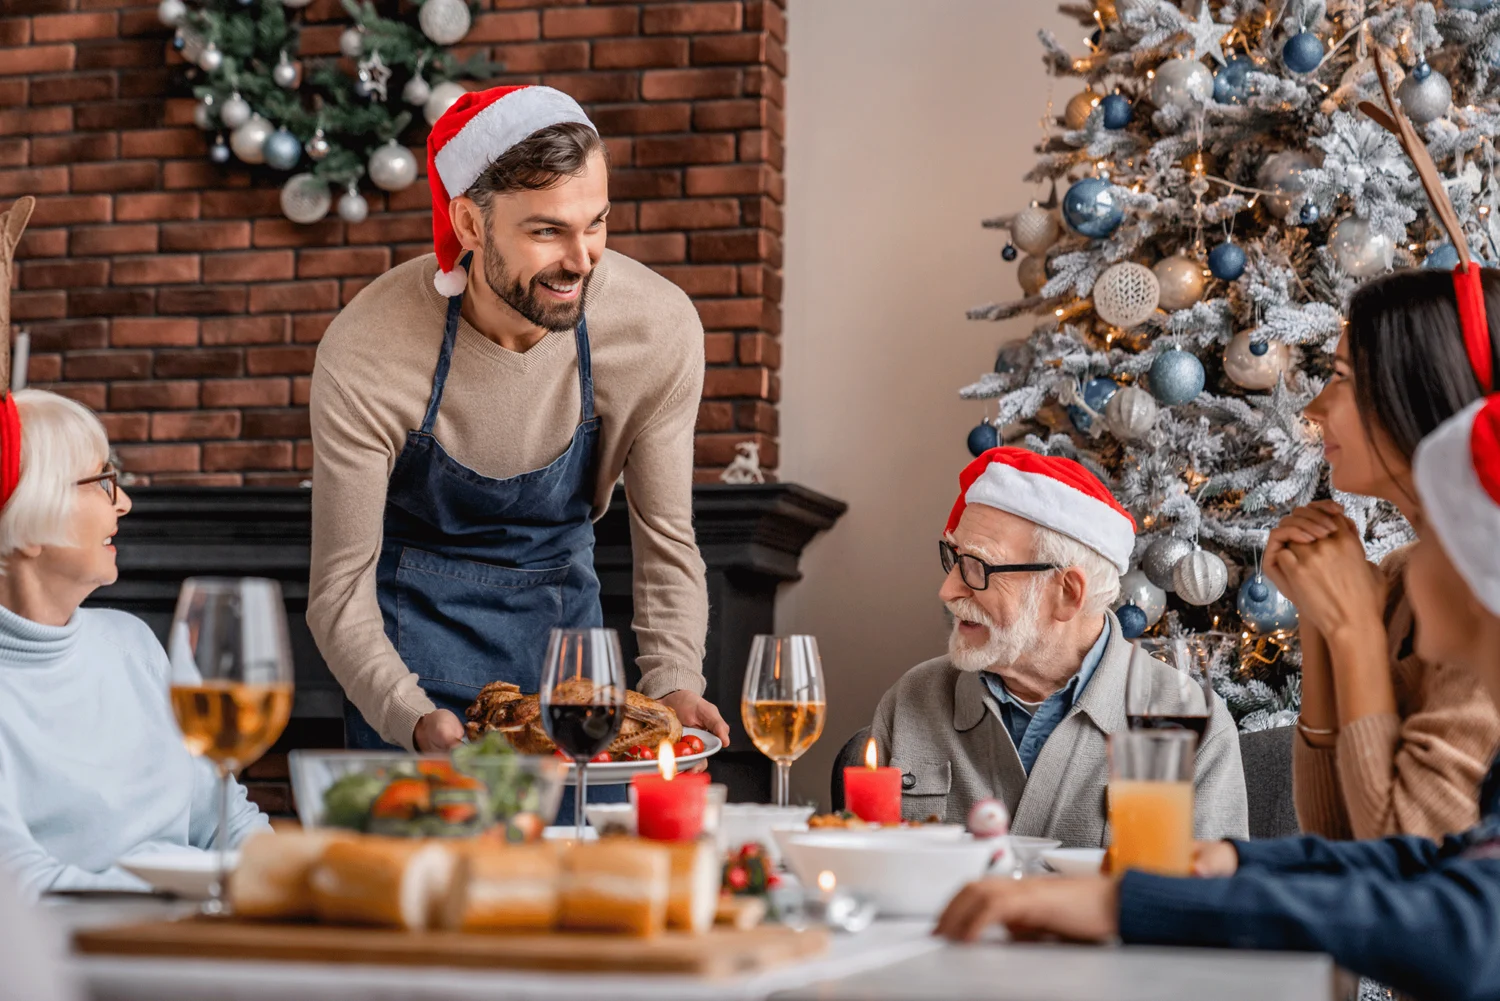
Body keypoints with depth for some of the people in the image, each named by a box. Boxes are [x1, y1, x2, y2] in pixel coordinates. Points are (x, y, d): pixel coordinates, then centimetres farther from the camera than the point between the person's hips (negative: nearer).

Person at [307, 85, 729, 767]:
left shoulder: (660, 328, -21)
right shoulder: (364, 358, -29)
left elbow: (666, 540, -9)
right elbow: (341, 588, -22)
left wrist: (673, 682, -26)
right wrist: (415, 719, -38)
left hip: (563, 609, 3)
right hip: (417, 620, -2)